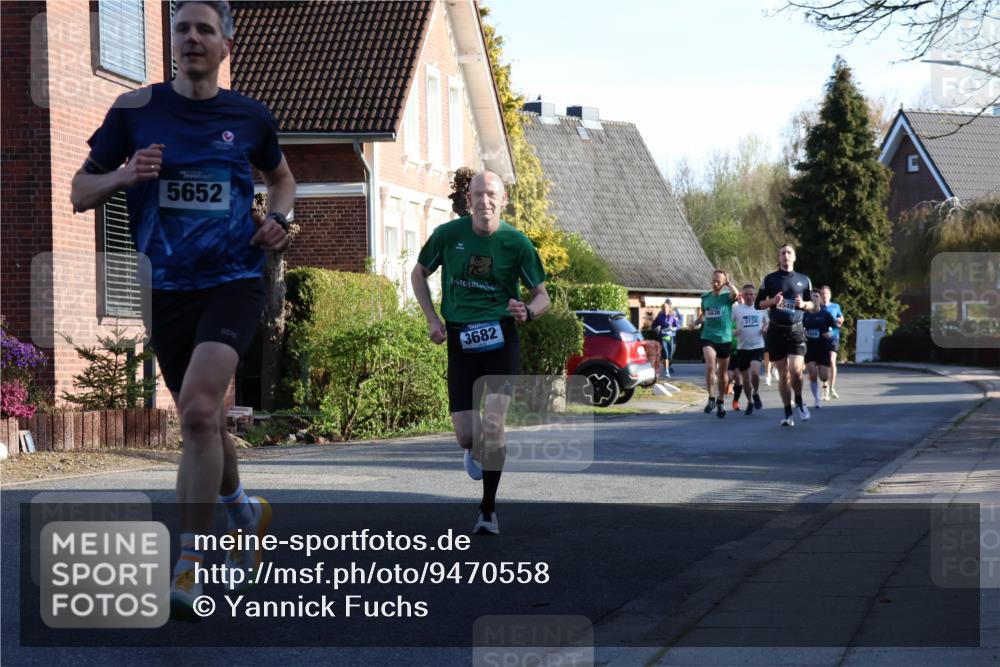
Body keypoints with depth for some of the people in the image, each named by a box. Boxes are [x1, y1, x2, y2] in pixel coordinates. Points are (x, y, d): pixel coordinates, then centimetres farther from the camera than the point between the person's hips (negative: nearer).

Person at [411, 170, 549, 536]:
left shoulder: (516, 243, -3)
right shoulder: (448, 235, -1)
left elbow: (542, 295, 7)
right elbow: (418, 274, 16)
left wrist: (527, 311, -17)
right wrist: (433, 319, 4)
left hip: (500, 339, -1)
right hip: (460, 340, 1)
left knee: (492, 424, -15)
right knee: (466, 436, -3)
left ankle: (488, 510, 1)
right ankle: (476, 451, 38)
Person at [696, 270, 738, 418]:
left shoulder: (727, 296, -4)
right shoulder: (705, 297, 6)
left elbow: (735, 294, -29)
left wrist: (728, 282, -15)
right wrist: (696, 323, 9)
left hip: (725, 339, -1)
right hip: (708, 337, 1)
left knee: (722, 373, 9)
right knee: (710, 366, -22)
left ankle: (721, 402, 25)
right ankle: (711, 398, -11)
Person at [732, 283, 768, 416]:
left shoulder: (761, 308, 6)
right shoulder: (736, 309, 0)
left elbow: (767, 323, 19)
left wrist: (766, 328, -3)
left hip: (757, 346, -1)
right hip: (742, 348, 1)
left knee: (754, 372, -22)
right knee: (745, 378, 7)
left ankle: (756, 394, 5)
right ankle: (749, 402, 26)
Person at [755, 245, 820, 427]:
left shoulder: (803, 280, 8)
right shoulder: (770, 279, 5)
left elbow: (814, 306, 14)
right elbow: (758, 304, 6)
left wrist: (804, 304, -7)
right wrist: (772, 301, -13)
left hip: (796, 330, 0)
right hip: (776, 331, 0)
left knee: (795, 369, -16)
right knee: (783, 374, 3)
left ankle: (799, 402, 11)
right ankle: (788, 414, 12)